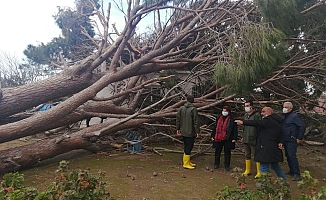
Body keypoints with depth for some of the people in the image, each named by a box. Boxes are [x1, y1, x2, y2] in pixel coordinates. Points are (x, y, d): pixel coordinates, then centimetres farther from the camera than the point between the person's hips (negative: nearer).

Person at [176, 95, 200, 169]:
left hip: (183, 132, 6)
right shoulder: (193, 109, -15)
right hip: (190, 132, -6)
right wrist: (197, 132, -9)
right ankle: (186, 164, 8)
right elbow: (196, 121, -15)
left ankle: (187, 162, 27)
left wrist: (178, 129, 18)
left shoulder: (181, 108, 3)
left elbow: (178, 119, 9)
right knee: (188, 147, 2)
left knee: (186, 147, 17)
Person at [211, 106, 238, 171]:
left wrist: (234, 138, -8)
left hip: (227, 139, -3)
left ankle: (227, 166, 19)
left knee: (227, 152, 7)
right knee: (217, 152, 12)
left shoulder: (232, 119, -3)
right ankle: (216, 164, 27)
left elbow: (235, 130, -2)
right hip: (218, 138, 4)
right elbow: (215, 127, 13)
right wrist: (212, 136, 10)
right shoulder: (218, 118, 9)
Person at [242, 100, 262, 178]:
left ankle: (259, 172, 6)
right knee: (247, 155, 14)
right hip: (246, 139, 7)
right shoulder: (245, 115, 15)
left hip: (253, 139, -7)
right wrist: (243, 136, 17)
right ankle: (248, 170, 24)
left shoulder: (257, 115, -8)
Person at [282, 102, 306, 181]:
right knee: (288, 156, 14)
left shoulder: (294, 116, -12)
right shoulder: (284, 116, 14)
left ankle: (296, 174, -6)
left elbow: (302, 126, -17)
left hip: (292, 140, -9)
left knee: (292, 156, -11)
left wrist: (299, 138, -16)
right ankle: (292, 171, 26)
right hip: (285, 140, 9)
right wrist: (282, 140, 15)